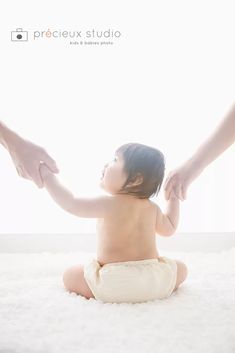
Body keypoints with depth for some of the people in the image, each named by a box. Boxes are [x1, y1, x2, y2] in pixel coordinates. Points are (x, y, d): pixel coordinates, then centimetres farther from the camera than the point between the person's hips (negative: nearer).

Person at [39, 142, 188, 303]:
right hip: (154, 283, 4)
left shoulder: (110, 203, -10)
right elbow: (170, 229, 25)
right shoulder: (152, 208, 7)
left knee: (70, 275, 17)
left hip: (113, 284, -4)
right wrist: (174, 198, 31)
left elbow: (71, 203, -11)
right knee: (181, 267, 31)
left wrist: (47, 175, -3)